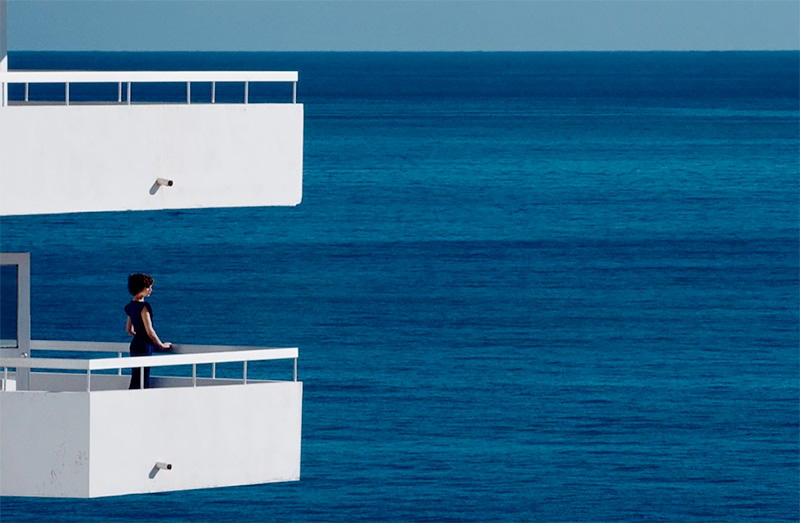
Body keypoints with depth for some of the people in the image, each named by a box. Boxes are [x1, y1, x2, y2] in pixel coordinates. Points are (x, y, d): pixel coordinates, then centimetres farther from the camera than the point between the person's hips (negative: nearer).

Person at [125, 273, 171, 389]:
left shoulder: (131, 305, 10)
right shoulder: (143, 307, -17)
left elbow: (129, 330, 20)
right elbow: (150, 331, -17)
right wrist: (161, 345, -3)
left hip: (135, 345, 9)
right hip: (144, 347, -9)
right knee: (141, 383, -8)